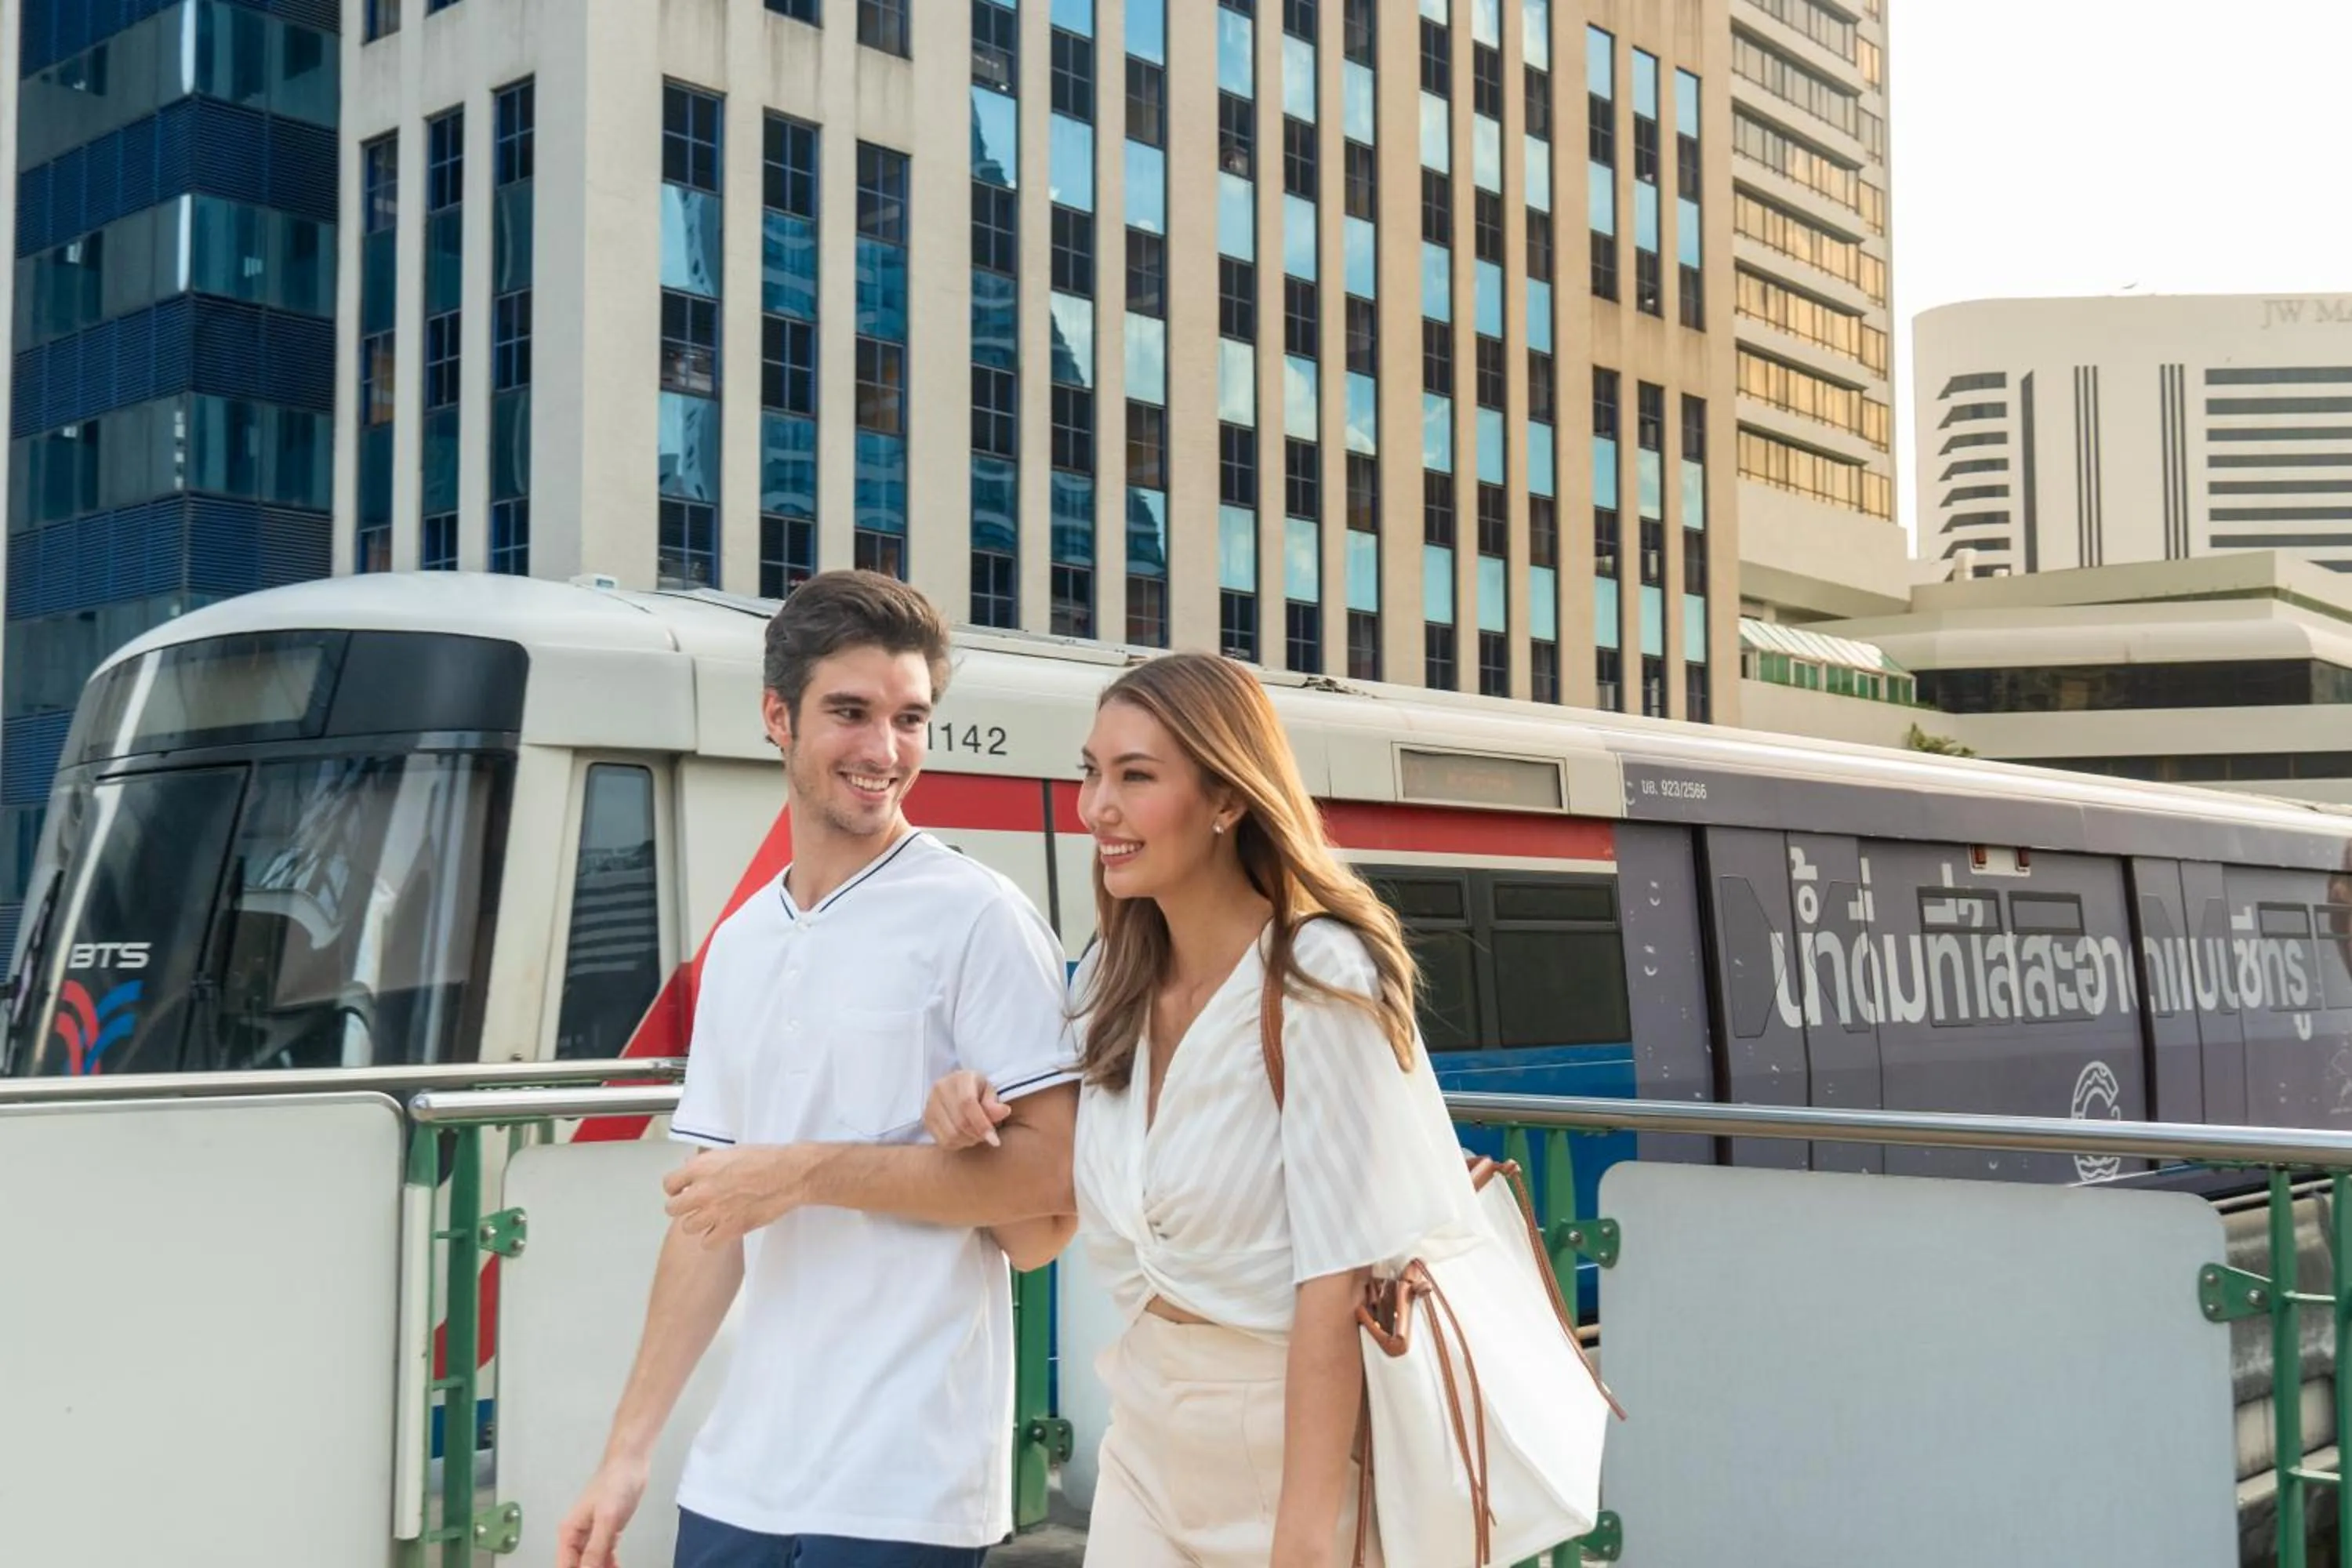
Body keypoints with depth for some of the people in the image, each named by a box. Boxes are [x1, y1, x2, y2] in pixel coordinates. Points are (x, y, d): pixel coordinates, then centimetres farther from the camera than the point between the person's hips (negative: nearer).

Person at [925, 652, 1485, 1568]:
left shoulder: (1319, 979, -18)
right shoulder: (1111, 983, 2)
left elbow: (1335, 1277, -21)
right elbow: (1063, 1199, 14)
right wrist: (979, 1116, -5)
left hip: (1303, 1434, -6)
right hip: (1149, 1438, 6)